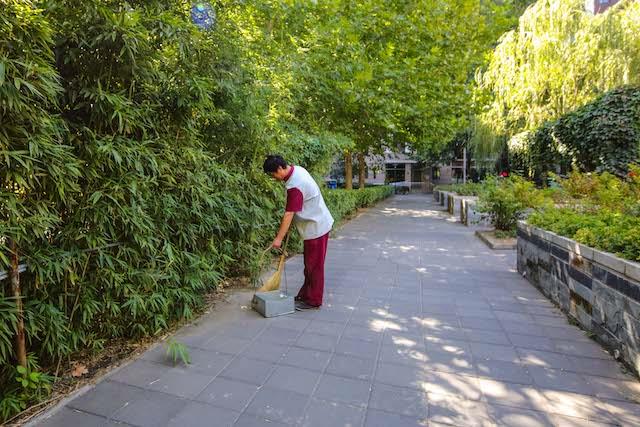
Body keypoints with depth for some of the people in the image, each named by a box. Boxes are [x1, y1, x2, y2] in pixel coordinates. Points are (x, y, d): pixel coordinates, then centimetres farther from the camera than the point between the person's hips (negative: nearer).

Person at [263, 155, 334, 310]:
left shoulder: (294, 186, -27)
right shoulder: (297, 169, 3)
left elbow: (288, 214, -25)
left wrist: (279, 238, -19)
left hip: (316, 227, -10)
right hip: (316, 223, 10)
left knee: (314, 265, 1)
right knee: (310, 264, 17)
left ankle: (313, 300, 14)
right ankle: (305, 294, 30)